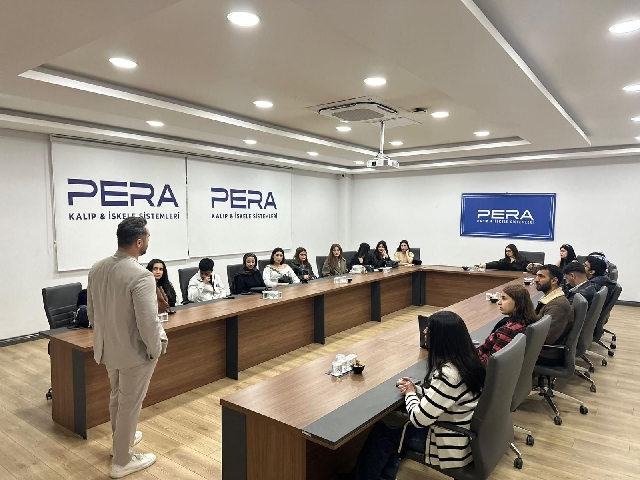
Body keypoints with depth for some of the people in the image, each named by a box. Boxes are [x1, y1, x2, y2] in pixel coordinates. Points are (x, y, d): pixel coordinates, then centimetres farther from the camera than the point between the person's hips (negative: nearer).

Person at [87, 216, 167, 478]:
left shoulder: (97, 268, -4)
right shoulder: (141, 275, -29)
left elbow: (91, 312, 7)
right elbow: (148, 323, -28)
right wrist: (156, 349, -11)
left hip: (108, 347, 8)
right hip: (134, 351, -7)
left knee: (117, 397, 27)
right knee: (130, 404, 11)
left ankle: (121, 439, 50)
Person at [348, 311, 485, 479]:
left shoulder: (447, 374, -32)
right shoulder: (466, 359, -4)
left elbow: (419, 419, -26)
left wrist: (410, 394, -8)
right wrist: (417, 389, -1)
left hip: (451, 446, -8)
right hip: (465, 434, 8)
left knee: (381, 432, 6)